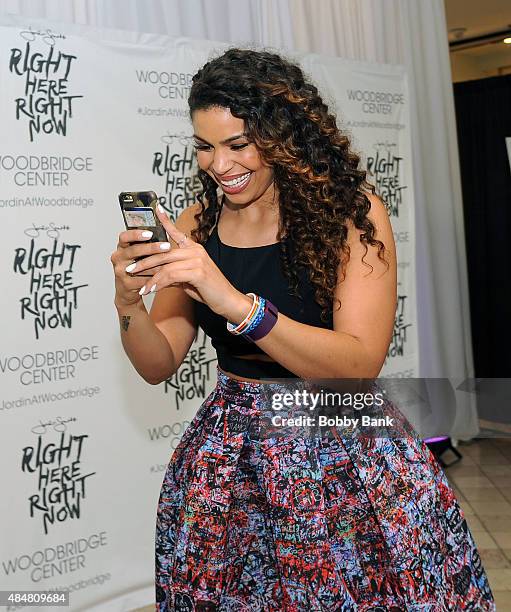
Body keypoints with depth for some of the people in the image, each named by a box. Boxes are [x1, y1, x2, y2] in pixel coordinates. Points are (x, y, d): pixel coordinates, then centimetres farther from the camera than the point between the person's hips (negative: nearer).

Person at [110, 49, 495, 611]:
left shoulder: (351, 212, -11)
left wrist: (235, 302, -31)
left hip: (344, 453, -2)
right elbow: (158, 366, 3)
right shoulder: (195, 225, 0)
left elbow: (360, 365, -20)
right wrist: (128, 304, -18)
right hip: (231, 453, 3)